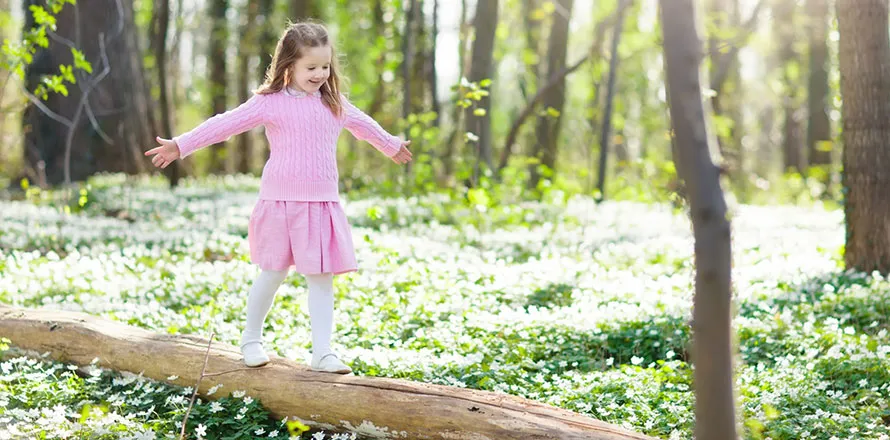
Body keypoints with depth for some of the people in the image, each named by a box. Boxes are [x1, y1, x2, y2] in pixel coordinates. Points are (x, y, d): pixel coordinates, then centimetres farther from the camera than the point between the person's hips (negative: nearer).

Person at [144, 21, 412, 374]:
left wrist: (392, 146, 45)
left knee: (321, 278, 2)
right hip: (281, 202, -4)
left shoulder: (335, 104, 10)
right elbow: (226, 124, -8)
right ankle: (251, 340, 26)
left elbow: (364, 125, 29)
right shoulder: (270, 102, -5)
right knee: (272, 275, 6)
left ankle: (322, 353, 5)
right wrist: (181, 145, -12)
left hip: (322, 205, 4)